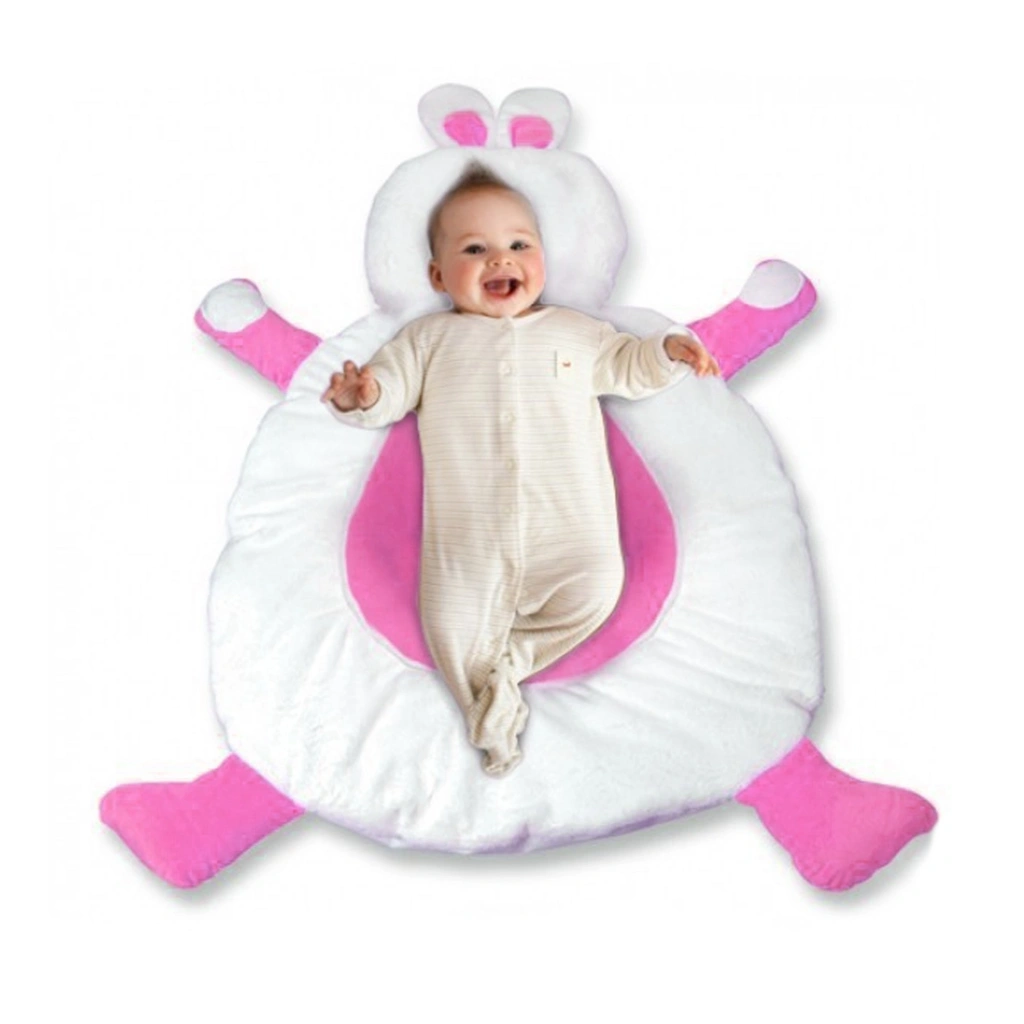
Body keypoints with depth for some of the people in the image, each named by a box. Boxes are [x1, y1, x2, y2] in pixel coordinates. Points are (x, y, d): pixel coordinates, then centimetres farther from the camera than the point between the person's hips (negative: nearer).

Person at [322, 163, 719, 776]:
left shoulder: (575, 330, 22)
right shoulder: (430, 338, 18)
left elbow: (624, 368, 27)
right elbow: (392, 386, 9)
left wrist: (667, 351, 6)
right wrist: (361, 395, -15)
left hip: (569, 524, 1)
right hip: (469, 532, -1)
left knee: (594, 591, -21)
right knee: (451, 619, -17)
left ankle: (502, 667, -2)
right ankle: (493, 711, 7)